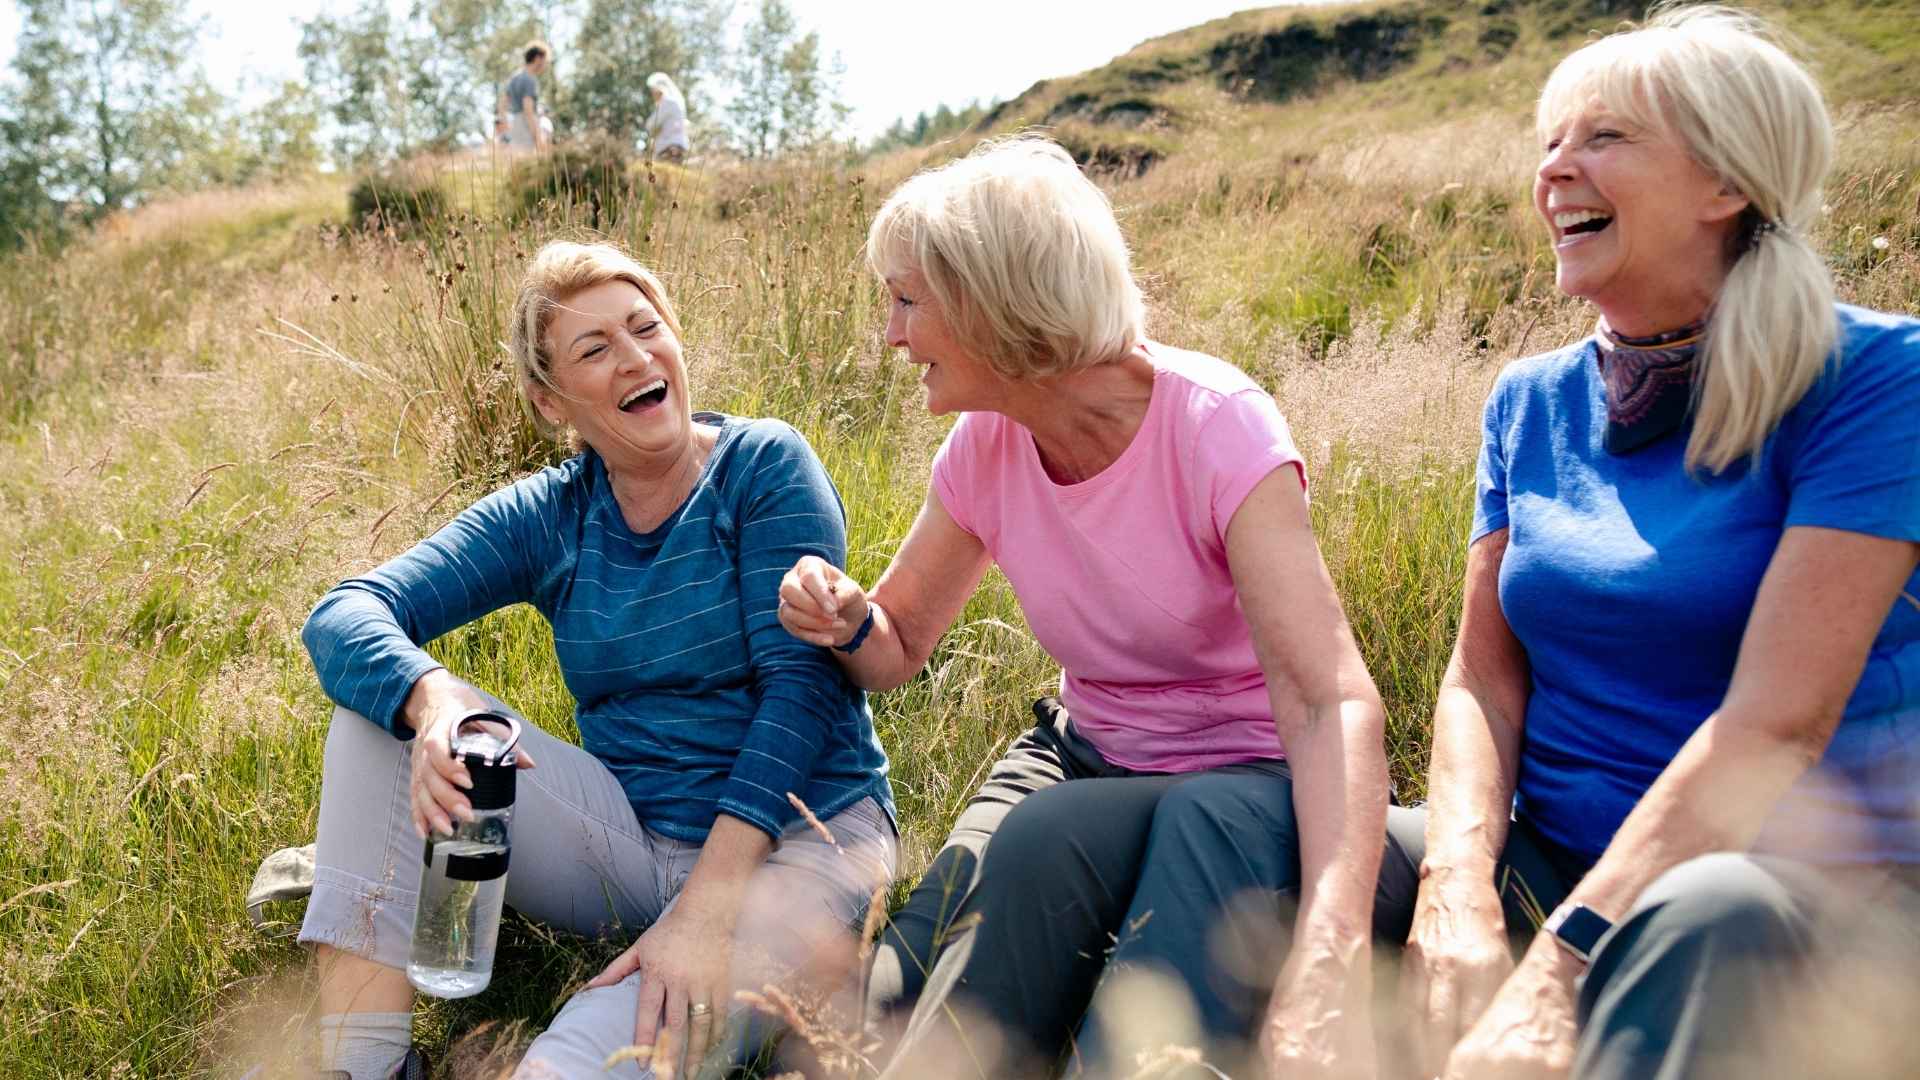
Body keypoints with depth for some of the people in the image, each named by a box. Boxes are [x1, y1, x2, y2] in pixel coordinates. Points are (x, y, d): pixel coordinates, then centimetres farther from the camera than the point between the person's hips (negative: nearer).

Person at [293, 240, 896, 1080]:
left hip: (797, 836, -5)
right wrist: (431, 699, -32)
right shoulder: (547, 518, 4)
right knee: (385, 706, -13)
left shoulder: (764, 466, -6)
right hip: (628, 841, 5)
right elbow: (343, 617, -6)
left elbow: (801, 682, -14)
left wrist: (708, 904, -25)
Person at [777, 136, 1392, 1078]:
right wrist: (846, 622, -17)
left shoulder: (1213, 424, -23)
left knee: (1043, 841, -34)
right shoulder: (984, 448, -6)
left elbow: (1334, 703, -34)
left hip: (1240, 783, -3)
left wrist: (1329, 954, -50)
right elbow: (897, 651, 9)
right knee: (897, 997, -25)